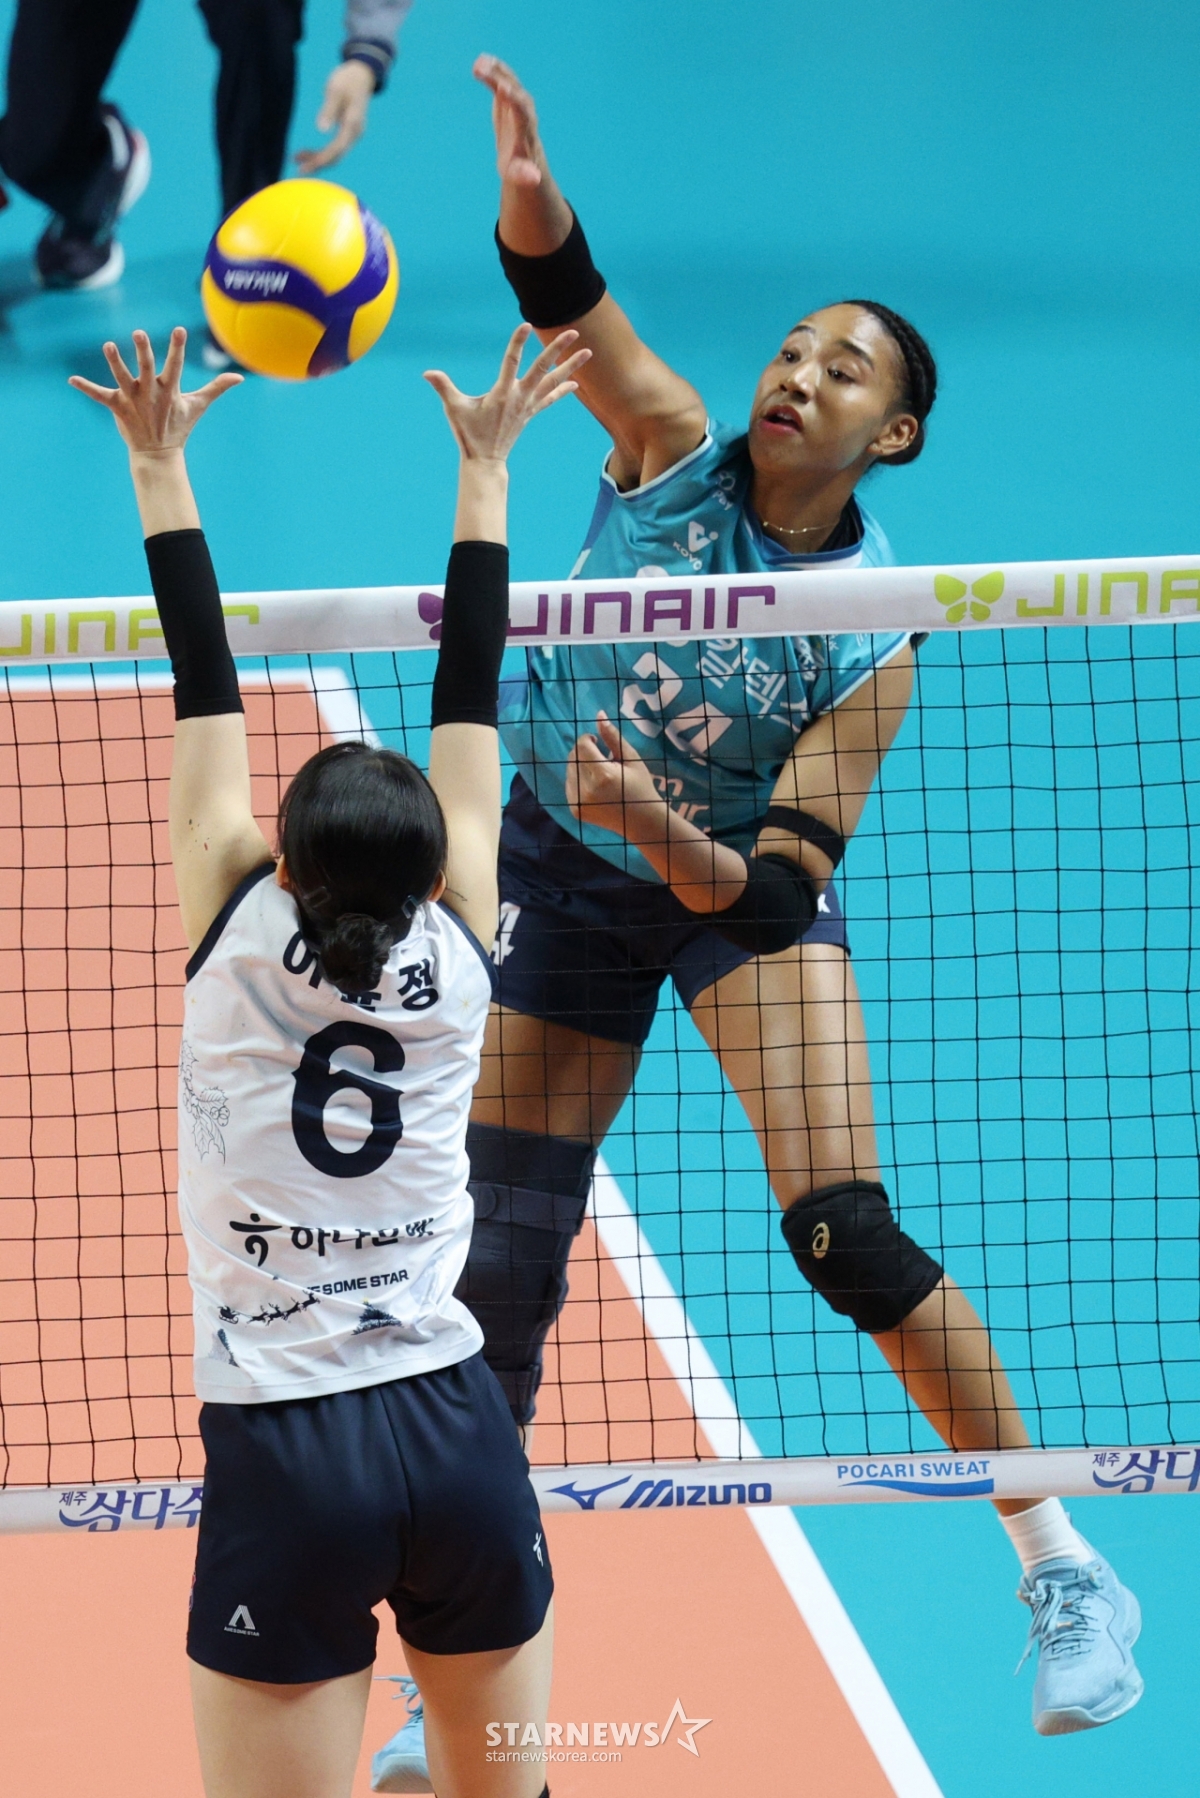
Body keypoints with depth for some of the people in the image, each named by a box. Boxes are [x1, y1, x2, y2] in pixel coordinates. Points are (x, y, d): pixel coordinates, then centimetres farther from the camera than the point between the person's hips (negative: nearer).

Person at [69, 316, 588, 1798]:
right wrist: (482, 473, 17)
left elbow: (209, 691, 1)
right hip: (460, 1438, 3)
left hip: (284, 1463, -3)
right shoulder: (455, 956, -1)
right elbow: (469, 696, 8)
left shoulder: (236, 943, -6)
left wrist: (161, 470, 9)